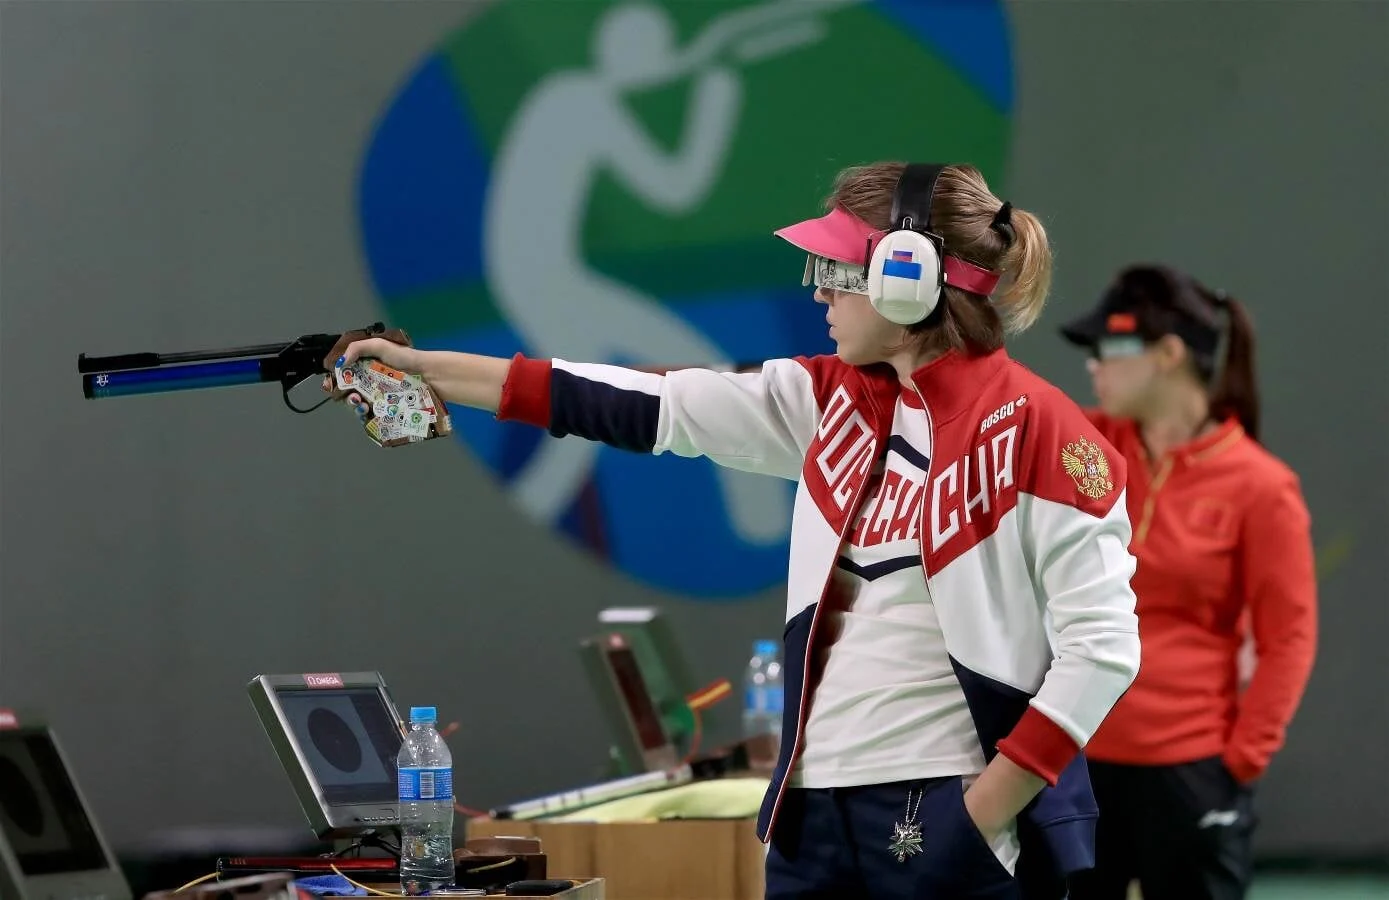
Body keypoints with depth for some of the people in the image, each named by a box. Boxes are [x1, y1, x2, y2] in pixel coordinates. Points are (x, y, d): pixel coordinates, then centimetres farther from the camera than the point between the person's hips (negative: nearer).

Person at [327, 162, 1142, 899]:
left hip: (953, 824, -7)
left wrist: (979, 817, -16)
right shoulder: (833, 402, 10)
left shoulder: (1033, 428, -11)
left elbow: (1104, 643, -13)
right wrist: (423, 371, 10)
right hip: (818, 812, 7)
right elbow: (647, 408, 11)